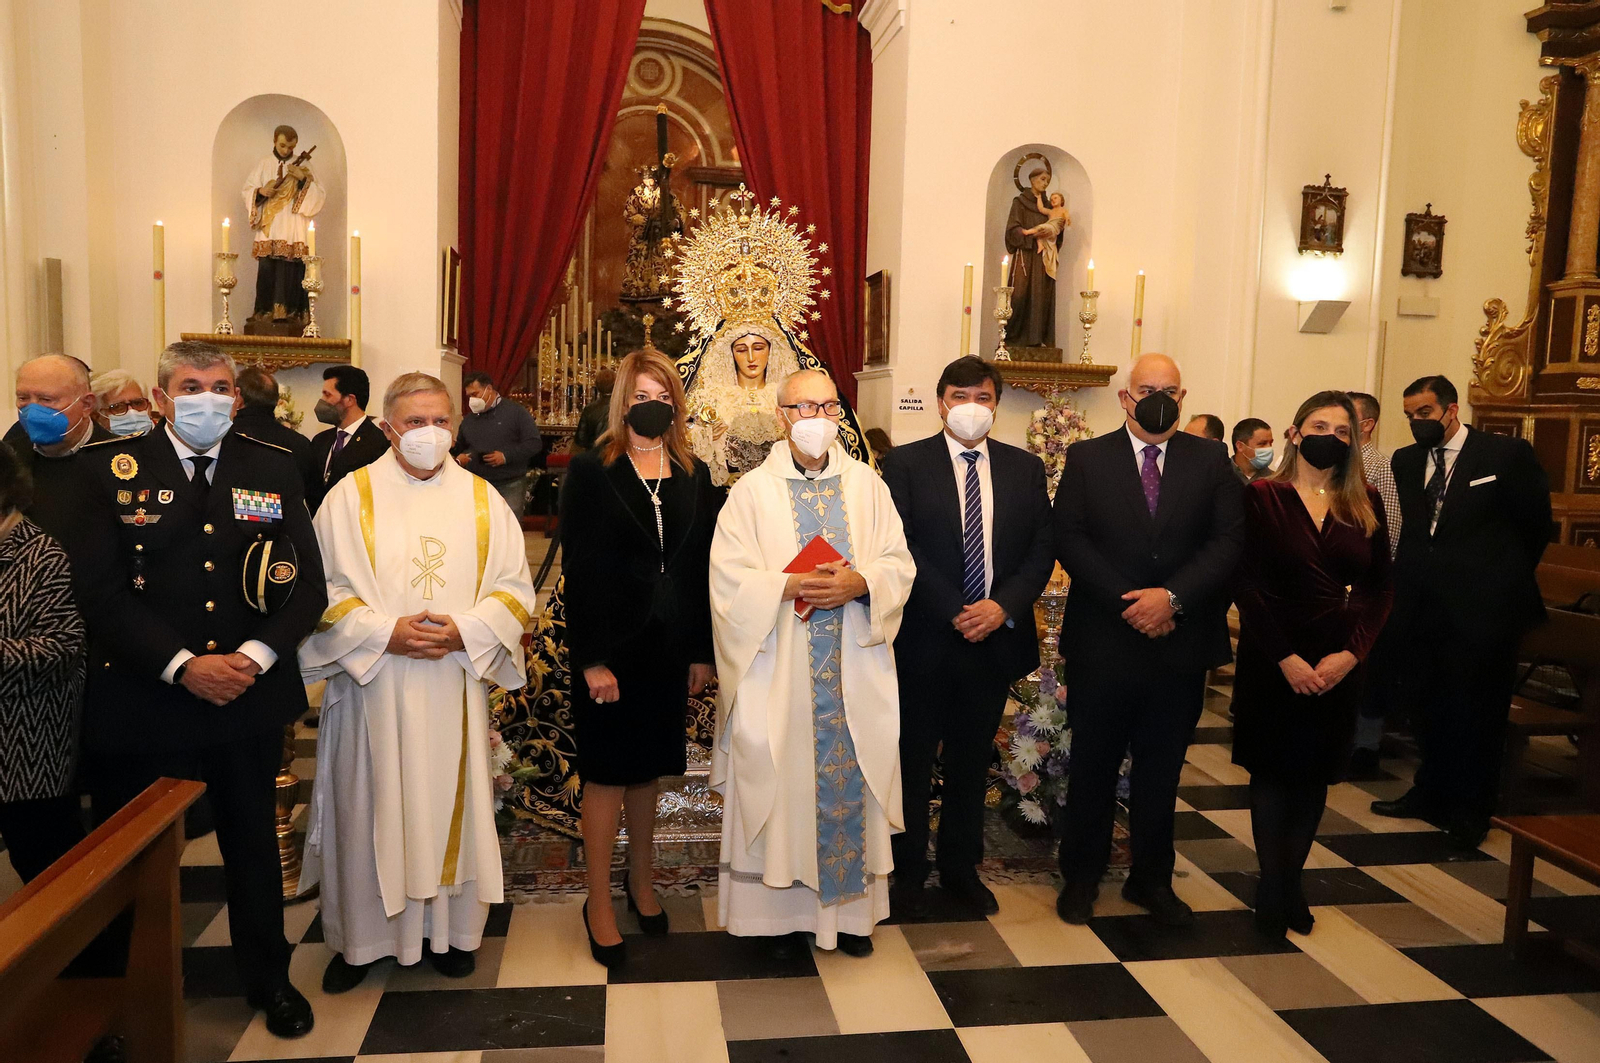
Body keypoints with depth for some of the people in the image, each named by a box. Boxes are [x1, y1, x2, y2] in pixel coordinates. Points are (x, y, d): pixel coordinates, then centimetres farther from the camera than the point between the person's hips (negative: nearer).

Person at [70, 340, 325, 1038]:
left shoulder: (273, 469, 2)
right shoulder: (108, 469, -4)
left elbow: (308, 586, 0)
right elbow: (99, 590, -11)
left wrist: (254, 658, -14)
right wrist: (182, 665, -19)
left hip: (249, 698, 2)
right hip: (141, 706, -2)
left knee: (254, 845, 18)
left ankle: (269, 979, 38)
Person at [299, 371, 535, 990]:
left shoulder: (482, 499, 5)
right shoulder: (351, 497, 0)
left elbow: (514, 588, 3)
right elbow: (325, 589, -3)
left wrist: (465, 630, -13)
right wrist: (386, 632, -16)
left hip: (456, 683, 2)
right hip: (373, 686, -1)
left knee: (450, 800, 9)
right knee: (369, 808, 7)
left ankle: (449, 927, 26)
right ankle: (362, 936, 24)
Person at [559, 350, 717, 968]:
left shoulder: (694, 475, 5)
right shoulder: (590, 471, -7)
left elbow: (702, 565, 6)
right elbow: (579, 569, -10)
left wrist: (702, 650, 4)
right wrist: (592, 660, -15)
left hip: (668, 646, 4)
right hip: (611, 645, -4)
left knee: (647, 768, 15)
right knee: (607, 773, 6)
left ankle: (641, 882, 33)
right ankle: (600, 904, 19)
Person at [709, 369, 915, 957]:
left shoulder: (866, 484, 6)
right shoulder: (753, 490, -1)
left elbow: (898, 562, 3)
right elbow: (728, 578, -7)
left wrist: (859, 583, -16)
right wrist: (790, 585, -20)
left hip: (855, 672, 2)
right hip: (779, 673, -2)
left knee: (851, 780, 8)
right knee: (782, 782, 3)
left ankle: (851, 908, 24)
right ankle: (783, 909, 19)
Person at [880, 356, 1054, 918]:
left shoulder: (1026, 468, 8)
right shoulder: (906, 464, -3)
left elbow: (1042, 549, 4)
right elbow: (901, 549, -10)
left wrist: (1004, 607, -12)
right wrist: (954, 612, -16)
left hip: (996, 638, 3)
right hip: (924, 640, -3)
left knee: (972, 763, 16)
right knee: (913, 763, 8)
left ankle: (962, 868, 32)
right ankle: (906, 873, 24)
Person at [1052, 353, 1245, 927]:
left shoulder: (1210, 461, 5)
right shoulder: (1087, 458, 1)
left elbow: (1228, 540, -4)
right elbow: (1069, 540, -7)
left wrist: (1173, 596, -17)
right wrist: (1129, 601, -15)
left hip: (1180, 641, 2)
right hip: (1102, 641, -1)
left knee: (1161, 770, 14)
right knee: (1093, 766, 10)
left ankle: (1152, 878, 30)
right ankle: (1081, 876, 26)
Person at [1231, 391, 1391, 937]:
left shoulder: (1365, 504, 5)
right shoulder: (1262, 497, -5)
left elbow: (1380, 588, 3)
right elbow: (1247, 585, -10)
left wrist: (1350, 653, -11)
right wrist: (1286, 658, -16)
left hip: (1339, 664, 3)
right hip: (1272, 661, -3)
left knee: (1314, 774, 11)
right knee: (1272, 770, 6)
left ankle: (1291, 882, 25)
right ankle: (1272, 885, 19)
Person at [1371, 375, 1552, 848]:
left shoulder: (1508, 453, -5)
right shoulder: (1405, 461, 9)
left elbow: (1535, 524, 1)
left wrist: (1504, 579, 7)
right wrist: (1408, 576, 6)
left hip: (1481, 606, -5)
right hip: (1422, 605, 5)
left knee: (1475, 711, 4)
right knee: (1427, 704, 13)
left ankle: (1469, 811, 18)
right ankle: (1432, 793, 29)